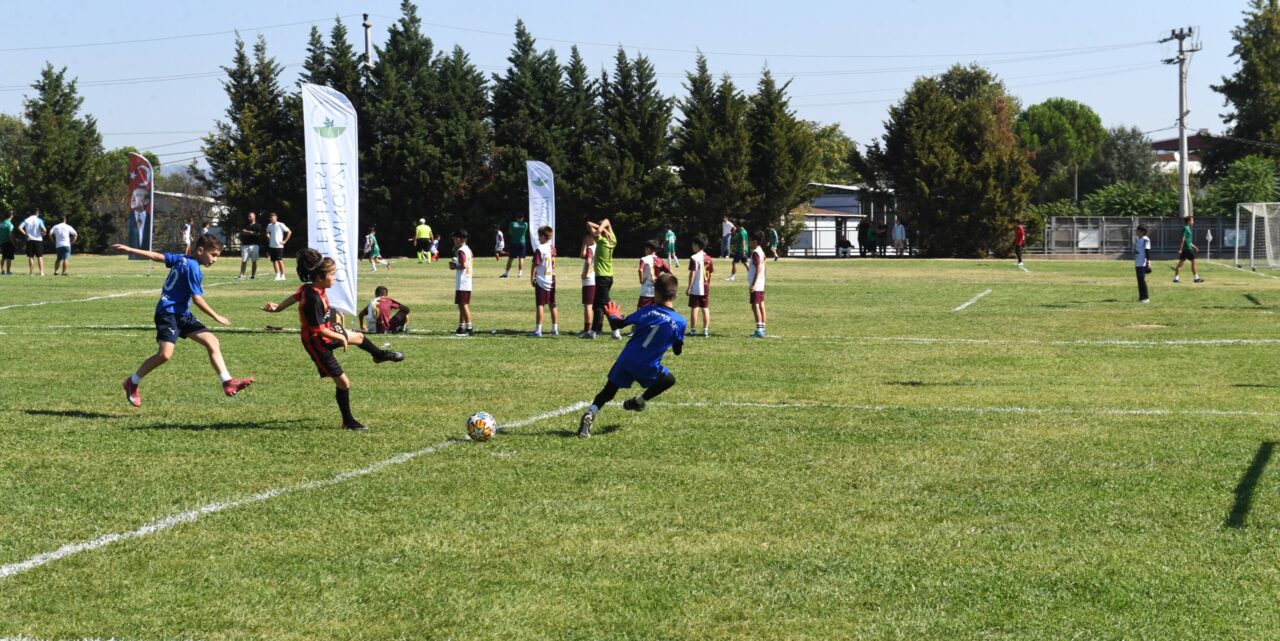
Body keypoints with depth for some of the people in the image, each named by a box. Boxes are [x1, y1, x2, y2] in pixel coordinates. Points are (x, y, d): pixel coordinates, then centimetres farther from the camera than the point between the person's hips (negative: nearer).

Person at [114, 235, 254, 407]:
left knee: (213, 342, 0)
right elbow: (197, 299, -17)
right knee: (165, 354, -21)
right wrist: (216, 317, -9)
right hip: (168, 313, -10)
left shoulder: (182, 259, 11)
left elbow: (156, 256, 13)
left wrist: (130, 250, 19)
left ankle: (228, 382, -6)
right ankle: (132, 383, -1)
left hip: (182, 315, 10)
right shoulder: (193, 268, -16)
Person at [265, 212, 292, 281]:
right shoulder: (269, 225, 11)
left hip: (279, 246, -6)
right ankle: (277, 275, 7)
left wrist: (285, 241, -7)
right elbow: (267, 233, 32)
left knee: (280, 260, -6)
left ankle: (282, 275, -1)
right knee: (274, 261, 3)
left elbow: (289, 232, -6)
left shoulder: (280, 225, -6)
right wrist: (268, 238, 13)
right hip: (271, 246, 6)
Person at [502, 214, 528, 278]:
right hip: (522, 243, 0)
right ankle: (520, 273, -6)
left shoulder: (512, 224, -2)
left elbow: (510, 232, 9)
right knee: (521, 258, 1)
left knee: (510, 259, 4)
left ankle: (506, 273, 5)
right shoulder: (525, 224, -1)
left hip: (514, 243, 0)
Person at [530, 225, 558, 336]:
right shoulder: (553, 249, 8)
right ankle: (555, 329, 15)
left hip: (541, 281, -6)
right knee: (553, 305, 11)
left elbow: (535, 266, -13)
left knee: (539, 305, -3)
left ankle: (538, 330, -4)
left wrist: (532, 278, -4)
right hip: (552, 280, 6)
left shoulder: (539, 250, -13)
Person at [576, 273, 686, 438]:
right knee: (669, 380, 28)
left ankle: (590, 414, -14)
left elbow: (618, 324, 2)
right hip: (648, 368, -1)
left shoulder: (647, 311, -3)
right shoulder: (680, 322, -6)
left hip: (626, 361, 1)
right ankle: (638, 401, 23)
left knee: (607, 392, 12)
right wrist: (680, 341, 25)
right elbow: (677, 351, 4)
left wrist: (612, 315, 24)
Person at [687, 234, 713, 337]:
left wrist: (689, 287, -10)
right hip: (706, 287, 5)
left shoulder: (694, 258, -12)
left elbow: (692, 273, -14)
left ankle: (693, 331, 0)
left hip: (696, 288, -5)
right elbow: (711, 271, 12)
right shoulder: (708, 258, 7)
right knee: (705, 309, 8)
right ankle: (706, 330, 8)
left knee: (694, 309, 0)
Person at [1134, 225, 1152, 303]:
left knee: (1142, 279, -10)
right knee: (1139, 280, 10)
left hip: (1143, 264, -9)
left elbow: (1148, 251, -16)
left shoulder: (1145, 240, -11)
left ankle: (1146, 297, -6)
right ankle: (1141, 297, 16)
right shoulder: (1137, 239, 16)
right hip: (1137, 264, 9)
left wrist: (1148, 262, -22)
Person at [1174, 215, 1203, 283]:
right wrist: (1180, 249, -23)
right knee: (1193, 261, -4)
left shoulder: (1187, 228, 17)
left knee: (1180, 263, 7)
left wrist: (1194, 247, 27)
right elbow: (1183, 239, -19)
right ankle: (1196, 278, -2)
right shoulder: (1185, 228, -13)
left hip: (1184, 249, 10)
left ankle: (1175, 278, 6)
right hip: (1187, 249, -10)